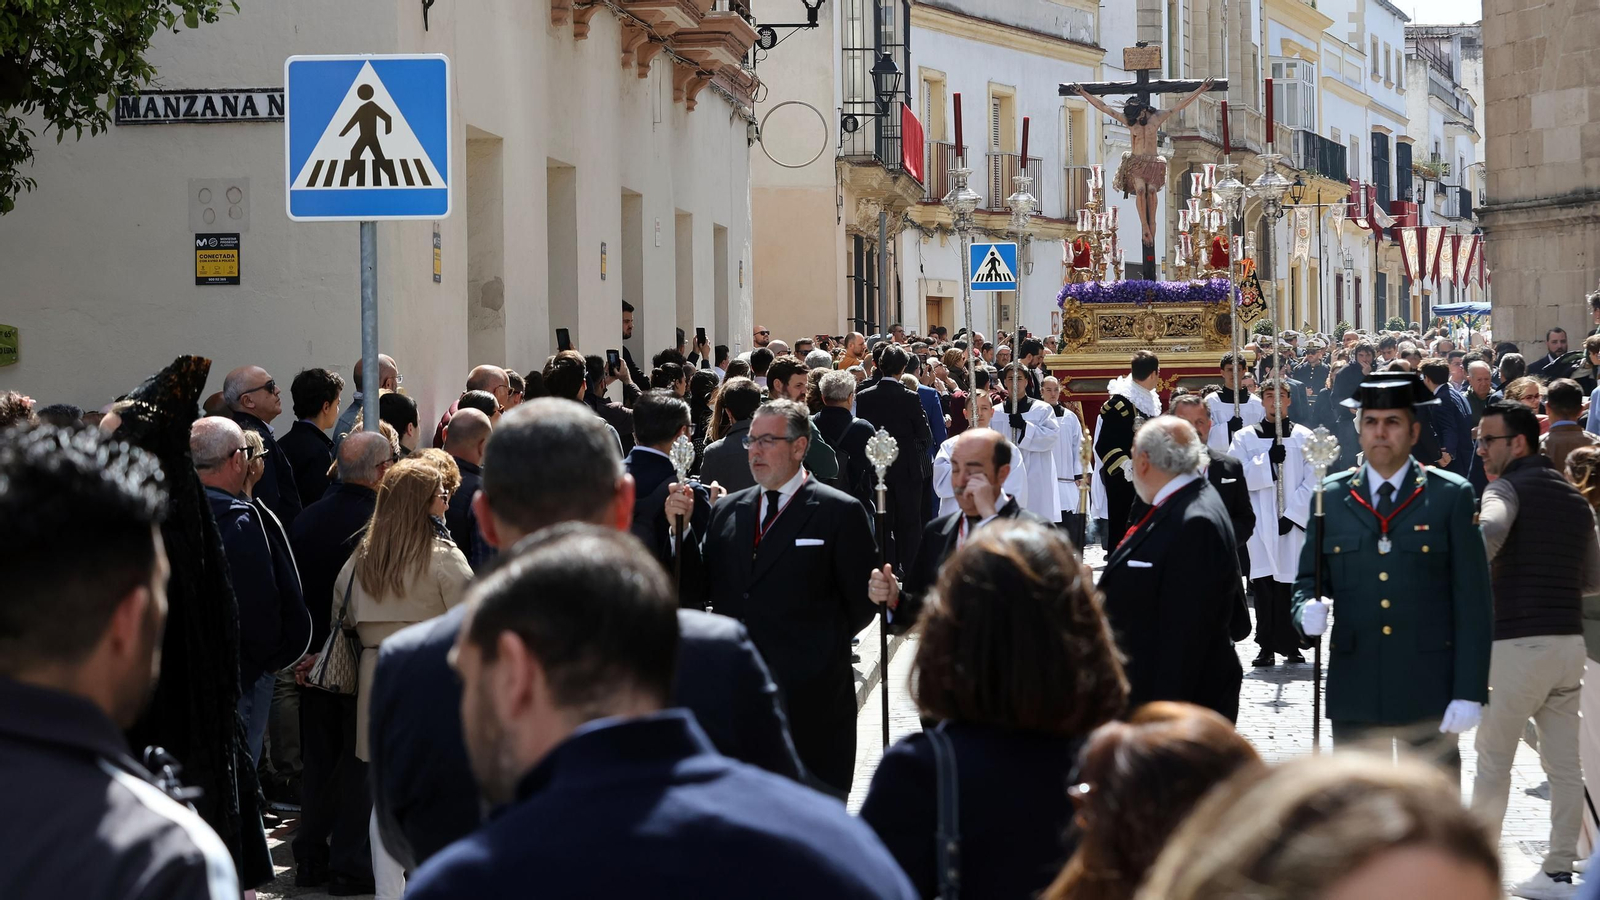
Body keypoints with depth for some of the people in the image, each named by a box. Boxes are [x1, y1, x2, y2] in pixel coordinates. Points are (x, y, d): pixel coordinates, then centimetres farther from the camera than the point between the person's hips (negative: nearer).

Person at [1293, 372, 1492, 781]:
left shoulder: (1451, 497, 0)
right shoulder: (1332, 497, 6)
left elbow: (1473, 603, -3)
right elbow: (1308, 579, 12)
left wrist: (1469, 693, -9)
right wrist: (1307, 610, -13)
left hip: (1429, 691, -2)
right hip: (1353, 688, 2)